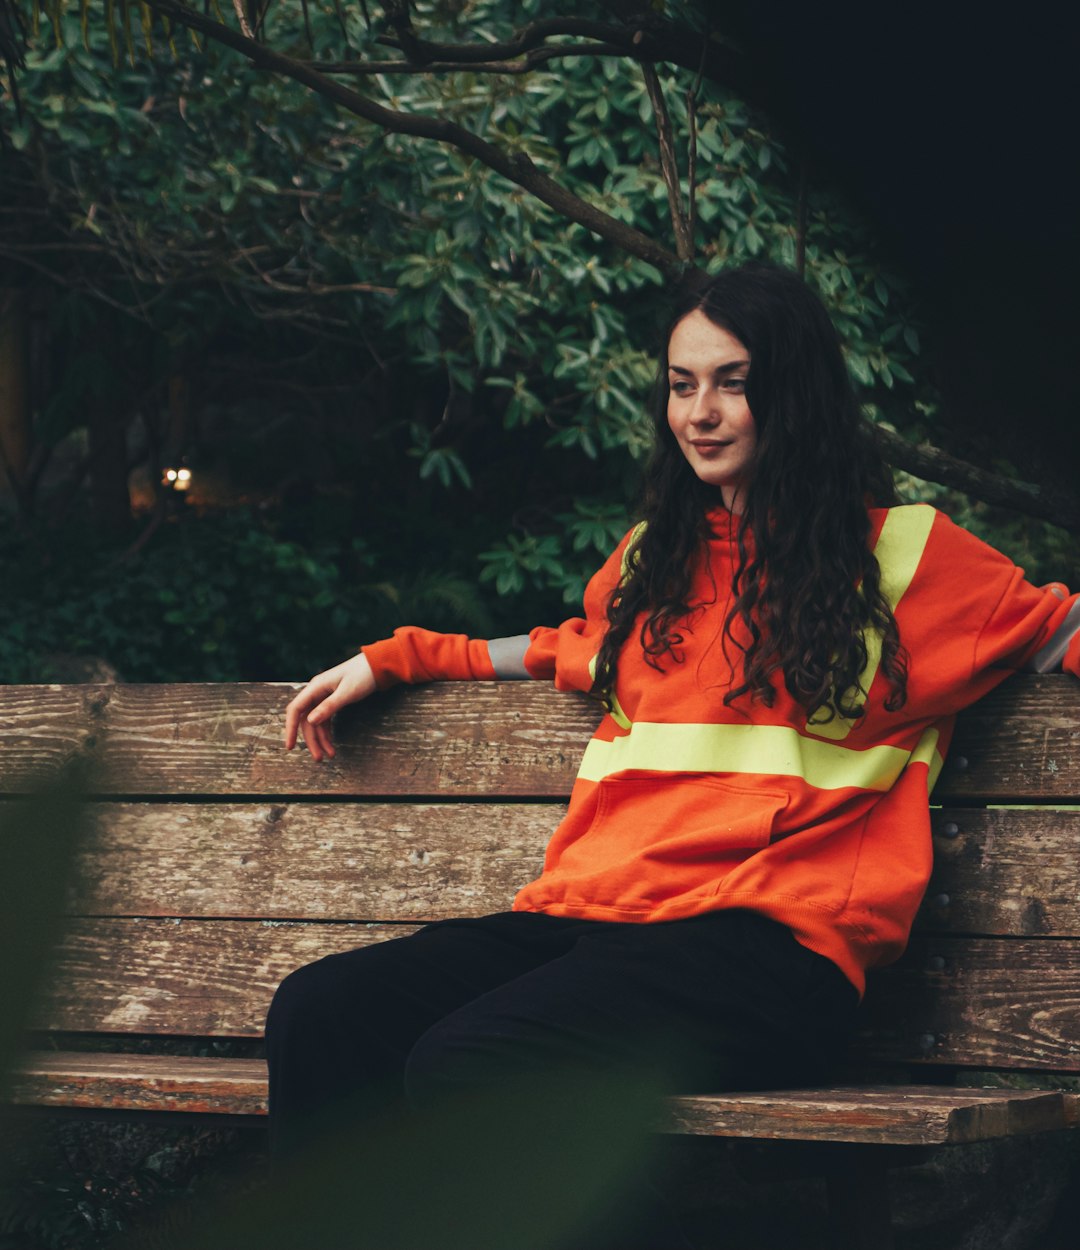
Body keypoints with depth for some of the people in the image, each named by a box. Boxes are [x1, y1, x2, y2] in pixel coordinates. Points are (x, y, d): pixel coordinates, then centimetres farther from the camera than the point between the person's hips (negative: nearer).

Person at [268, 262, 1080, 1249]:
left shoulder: (902, 549, 13)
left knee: (467, 1068, -33)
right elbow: (577, 649, 46)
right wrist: (392, 659, 43)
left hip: (763, 943, -6)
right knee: (320, 1013, -21)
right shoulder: (653, 557, 28)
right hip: (589, 911, 6)